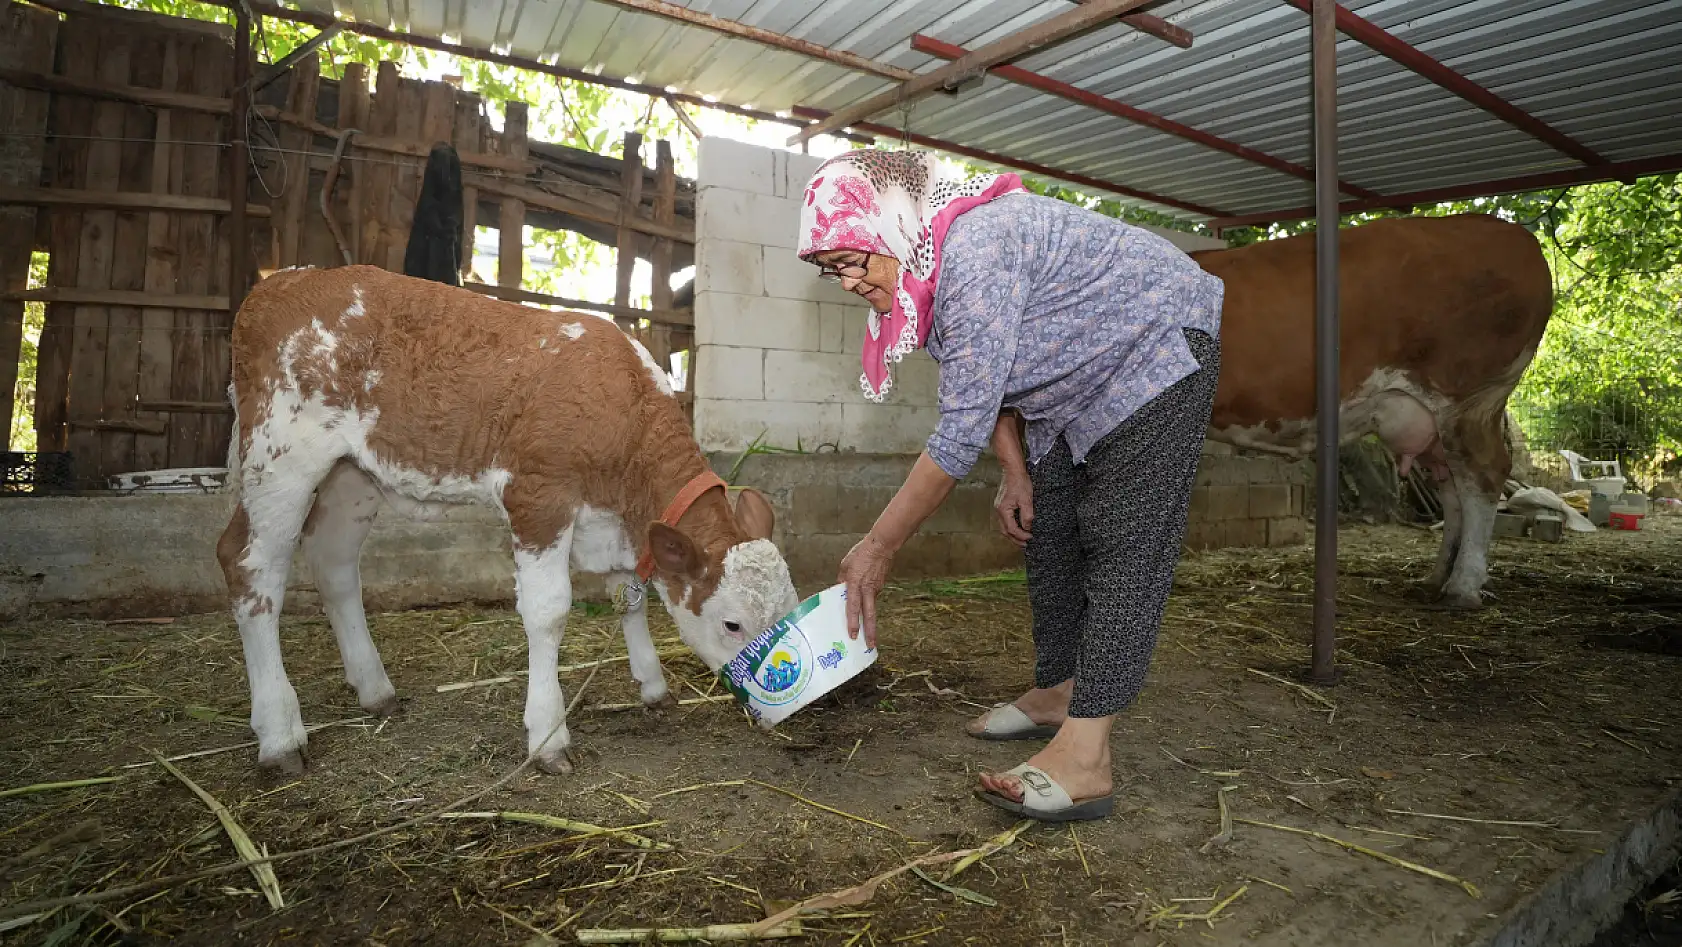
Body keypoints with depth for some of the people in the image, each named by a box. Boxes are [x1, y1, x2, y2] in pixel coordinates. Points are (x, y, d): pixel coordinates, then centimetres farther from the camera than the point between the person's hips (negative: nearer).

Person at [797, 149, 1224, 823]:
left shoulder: (976, 247, -35)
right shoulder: (922, 268, -4)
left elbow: (962, 429, -35)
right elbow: (982, 383, 8)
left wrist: (877, 550, -28)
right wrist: (1016, 473, -2)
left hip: (1154, 350, -9)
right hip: (1073, 384, 10)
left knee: (1125, 546, -16)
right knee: (1048, 533, 9)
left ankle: (1084, 761, -19)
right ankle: (1056, 694, 22)